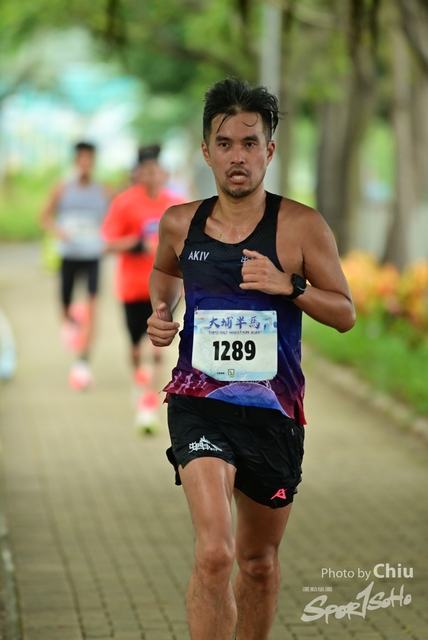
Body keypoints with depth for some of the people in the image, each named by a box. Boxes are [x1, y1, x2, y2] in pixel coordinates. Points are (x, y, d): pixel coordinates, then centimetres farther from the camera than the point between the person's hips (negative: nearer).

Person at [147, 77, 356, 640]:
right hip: (199, 401, -1)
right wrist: (161, 312, 6)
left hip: (273, 410, 1)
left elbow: (345, 314, 0)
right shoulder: (180, 224, 3)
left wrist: (289, 285, -17)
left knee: (260, 560, 16)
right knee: (214, 552, -22)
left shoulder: (301, 227, -4)